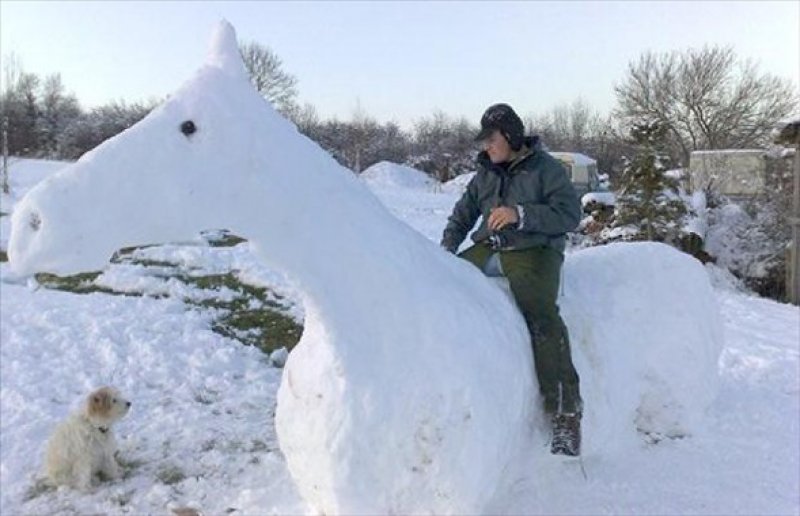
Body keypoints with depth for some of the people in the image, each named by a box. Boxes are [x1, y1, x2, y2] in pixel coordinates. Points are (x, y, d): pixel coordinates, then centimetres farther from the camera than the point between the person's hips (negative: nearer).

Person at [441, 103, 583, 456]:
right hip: (488, 250, 6)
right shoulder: (486, 173, 16)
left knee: (541, 316, -28)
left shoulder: (545, 169, -2)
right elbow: (463, 213, 23)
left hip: (533, 250, -6)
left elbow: (569, 214, -11)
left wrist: (520, 214, -22)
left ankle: (565, 413, -25)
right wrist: (446, 249, 7)